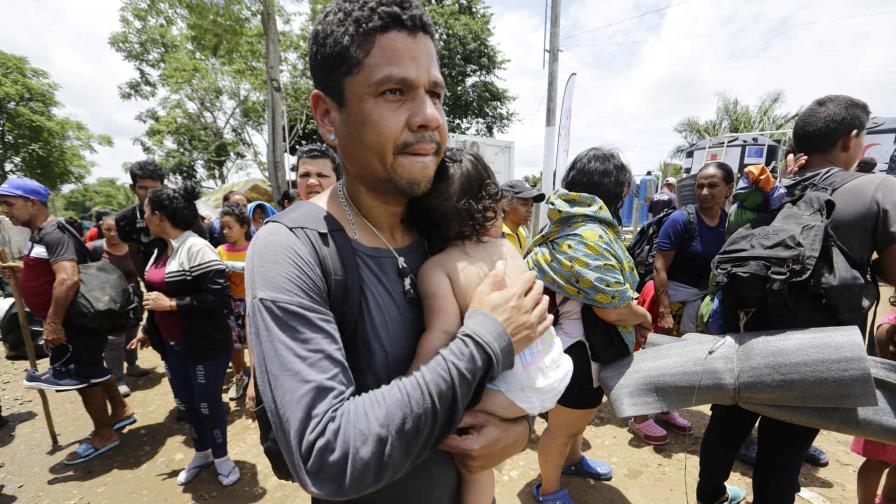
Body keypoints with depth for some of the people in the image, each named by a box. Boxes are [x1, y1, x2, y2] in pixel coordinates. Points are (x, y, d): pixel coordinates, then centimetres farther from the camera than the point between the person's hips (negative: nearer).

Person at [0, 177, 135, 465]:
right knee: (91, 368, 20)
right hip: (74, 319, 10)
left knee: (83, 375, 4)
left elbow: (68, 279, -33)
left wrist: (53, 323, -31)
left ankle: (104, 435, 20)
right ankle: (121, 411, 36)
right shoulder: (42, 233, 11)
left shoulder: (53, 234, -21)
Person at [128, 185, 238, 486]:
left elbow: (218, 296, -26)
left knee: (208, 404, 6)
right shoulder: (161, 250, 8)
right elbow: (158, 294, 19)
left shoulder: (196, 248, -20)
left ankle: (221, 458, 29)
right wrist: (149, 331, 24)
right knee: (185, 403, 20)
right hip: (173, 345, 9)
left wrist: (171, 304, -21)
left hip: (205, 346, -8)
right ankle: (202, 454, 41)